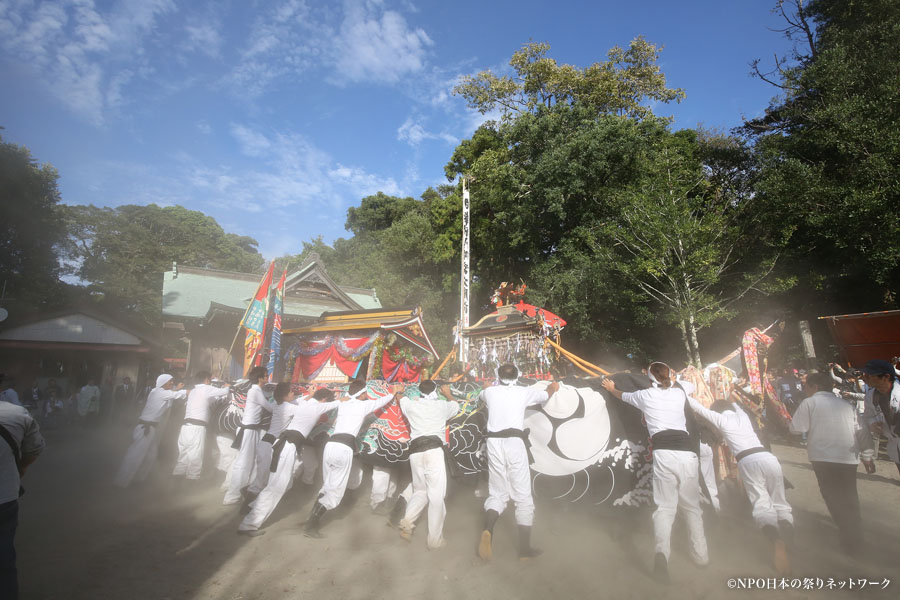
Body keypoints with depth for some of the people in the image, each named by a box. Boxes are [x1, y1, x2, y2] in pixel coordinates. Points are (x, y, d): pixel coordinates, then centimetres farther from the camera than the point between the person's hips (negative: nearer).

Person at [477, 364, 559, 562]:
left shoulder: (490, 391, 11)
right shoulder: (524, 392, 7)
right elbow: (545, 395, 28)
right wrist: (553, 387, 51)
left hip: (494, 443, 3)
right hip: (515, 443, -2)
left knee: (497, 494, 14)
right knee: (523, 497, 10)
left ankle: (487, 531, -11)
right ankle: (524, 549, 15)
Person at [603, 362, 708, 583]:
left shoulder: (645, 395, 13)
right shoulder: (680, 394, 15)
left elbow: (623, 396, 33)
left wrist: (611, 388, 52)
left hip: (664, 453, -2)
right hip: (686, 451, 3)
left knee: (665, 507, -1)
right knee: (692, 506, 19)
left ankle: (662, 550, -21)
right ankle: (700, 555, 25)